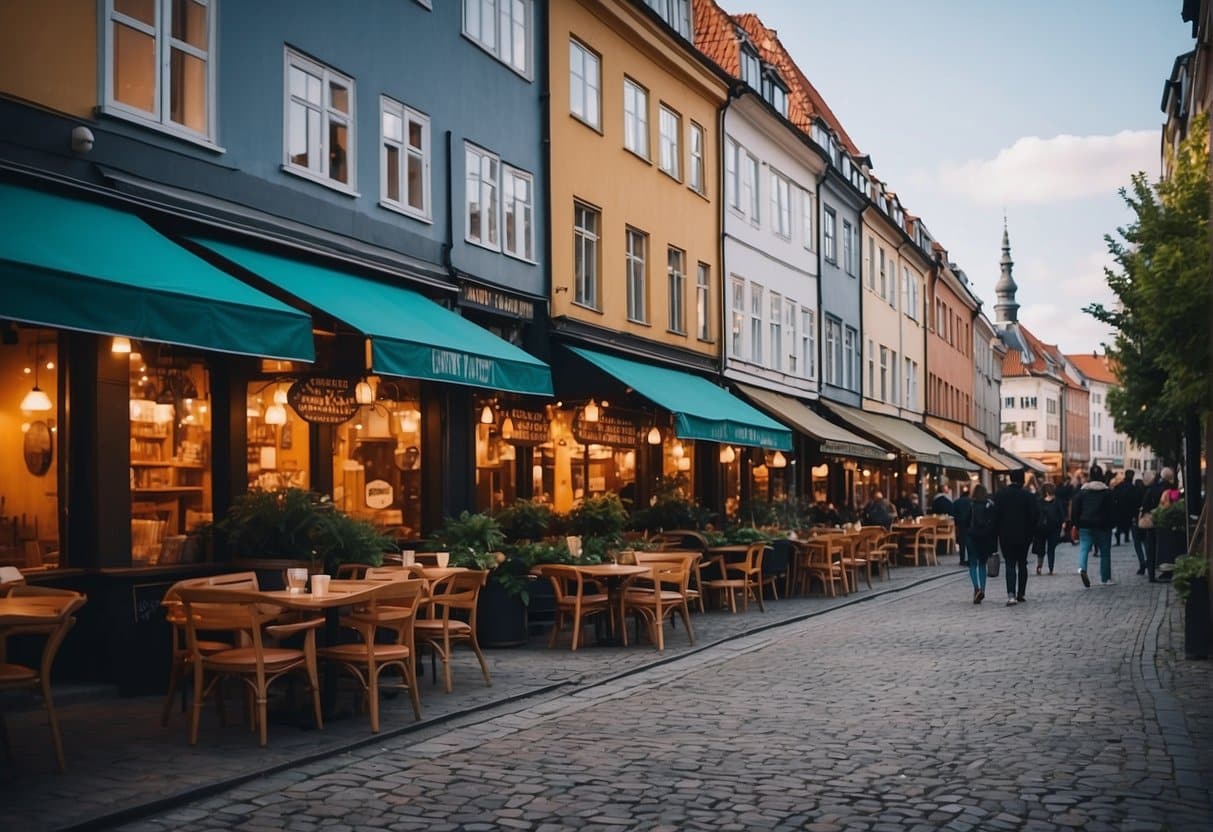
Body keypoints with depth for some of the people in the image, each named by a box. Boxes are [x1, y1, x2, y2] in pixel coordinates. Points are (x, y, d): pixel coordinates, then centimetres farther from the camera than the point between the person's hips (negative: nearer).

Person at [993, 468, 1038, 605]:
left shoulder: (1000, 494, -1)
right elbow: (1033, 517, -4)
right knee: (1022, 564, 14)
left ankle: (1011, 595, -18)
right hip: (1023, 536, 0)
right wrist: (1031, 534, 7)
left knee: (1010, 564, 0)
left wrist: (998, 532, 6)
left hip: (1005, 536, 0)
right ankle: (1020, 594, 17)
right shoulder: (1028, 496, -5)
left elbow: (996, 515, -1)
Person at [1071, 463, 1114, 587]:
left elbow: (1075, 508, 2)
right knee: (1105, 551, 10)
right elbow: (1111, 509, -6)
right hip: (1102, 526, -1)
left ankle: (1082, 568, -30)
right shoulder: (1107, 491, -3)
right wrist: (1111, 523, 1)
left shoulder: (1082, 490, 3)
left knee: (1084, 548, -2)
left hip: (1085, 525, 1)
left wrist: (1076, 523, 8)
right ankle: (1105, 578, 15)